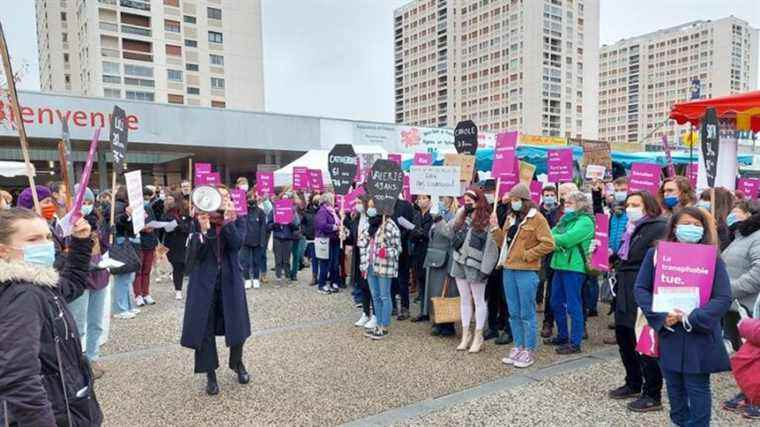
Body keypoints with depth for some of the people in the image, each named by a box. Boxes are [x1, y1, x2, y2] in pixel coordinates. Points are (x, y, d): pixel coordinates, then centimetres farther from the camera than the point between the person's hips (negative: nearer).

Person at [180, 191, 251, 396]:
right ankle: (210, 374, 19)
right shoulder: (199, 221, -2)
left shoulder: (237, 221, -1)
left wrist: (228, 221, -28)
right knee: (204, 326, 3)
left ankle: (237, 363, 35)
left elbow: (237, 243, -18)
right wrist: (203, 230, -25)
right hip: (204, 280, 0)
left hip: (230, 279, 1)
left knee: (237, 324, 8)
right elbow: (194, 253, -10)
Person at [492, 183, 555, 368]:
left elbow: (548, 244, -13)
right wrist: (496, 228, 2)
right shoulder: (510, 218, 14)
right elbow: (503, 242, 17)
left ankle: (529, 351, 12)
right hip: (508, 270, 7)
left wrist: (528, 255, -14)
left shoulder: (537, 218, -7)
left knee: (527, 313, 1)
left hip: (526, 271, -7)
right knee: (514, 313, 13)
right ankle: (518, 347, 24)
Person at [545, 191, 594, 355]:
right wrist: (557, 242, -13)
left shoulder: (585, 221, -9)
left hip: (574, 267, -9)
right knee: (556, 303, 15)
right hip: (560, 265, 9)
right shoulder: (566, 219, 17)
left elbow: (567, 239, -20)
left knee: (573, 306, -1)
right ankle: (562, 336, 29)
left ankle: (575, 343, 8)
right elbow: (552, 234, 8)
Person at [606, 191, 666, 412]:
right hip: (625, 293, 10)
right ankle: (633, 384, 34)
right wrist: (612, 257, 10)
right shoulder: (631, 229, 18)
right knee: (623, 338, 17)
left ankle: (652, 395, 13)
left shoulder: (658, 228, -11)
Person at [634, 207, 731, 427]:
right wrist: (660, 317, -14)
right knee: (674, 387, 14)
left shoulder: (712, 259, -3)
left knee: (697, 388, 6)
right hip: (667, 333, 2)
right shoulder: (655, 254, 0)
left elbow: (723, 298, -8)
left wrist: (692, 318, -19)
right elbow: (640, 288, -1)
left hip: (699, 337, -2)